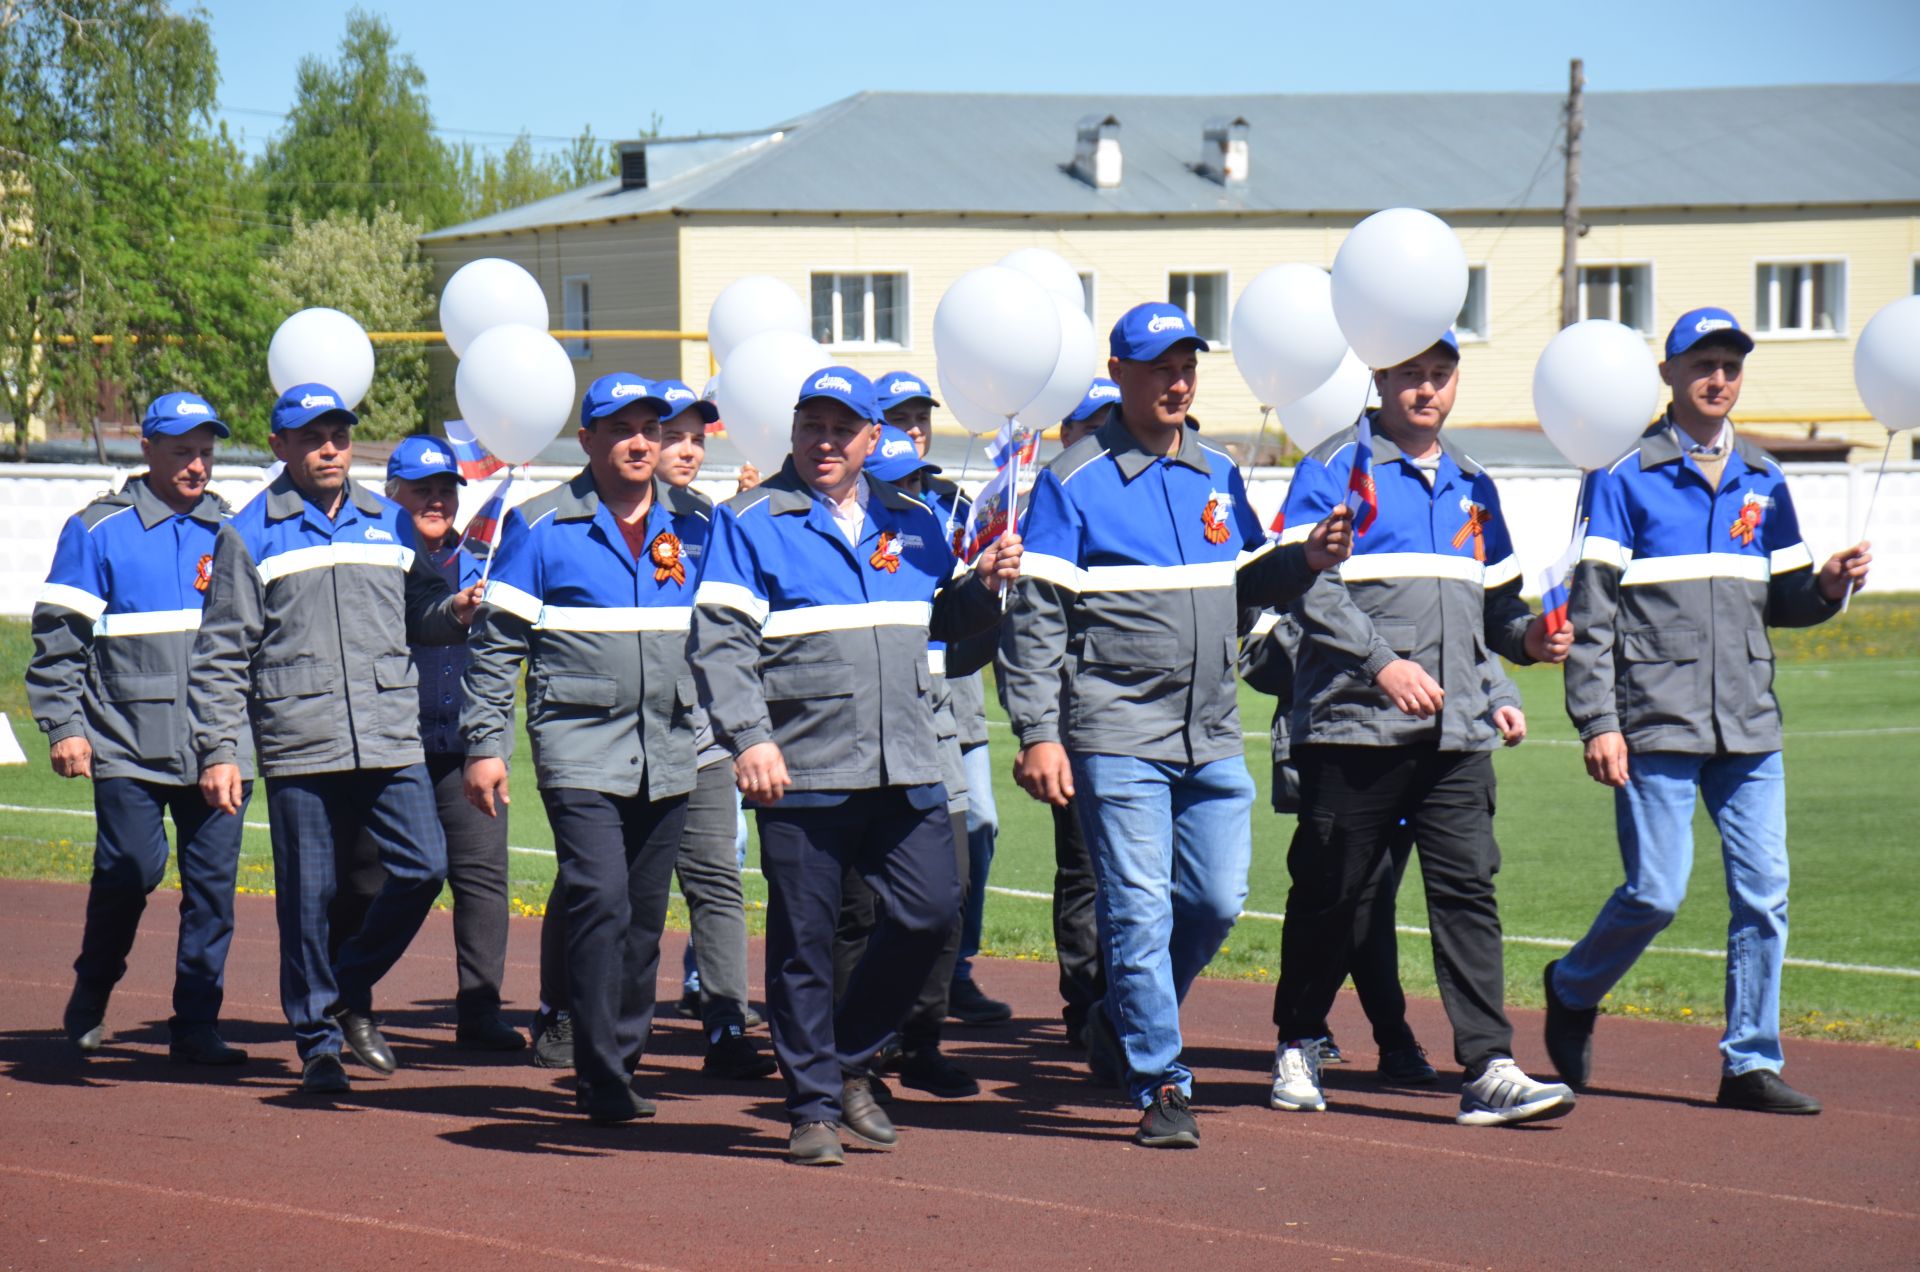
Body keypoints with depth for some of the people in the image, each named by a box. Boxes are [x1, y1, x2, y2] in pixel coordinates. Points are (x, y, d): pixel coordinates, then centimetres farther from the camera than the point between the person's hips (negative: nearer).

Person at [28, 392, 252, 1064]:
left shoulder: (231, 531, 12)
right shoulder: (98, 530, 2)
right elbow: (58, 635, 2)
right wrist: (63, 725, -6)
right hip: (128, 746, -3)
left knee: (213, 883, 0)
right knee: (129, 871, -8)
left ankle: (196, 1026, 7)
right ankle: (90, 998, 16)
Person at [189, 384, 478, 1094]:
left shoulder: (390, 523, 15)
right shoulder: (251, 535, 5)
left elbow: (418, 614, 21)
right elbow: (221, 653, 3)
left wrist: (454, 611, -2)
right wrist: (218, 750, -5)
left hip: (393, 741, 3)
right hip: (299, 748, -3)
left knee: (424, 868, -7)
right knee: (307, 899, 1)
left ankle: (351, 992, 14)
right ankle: (316, 1040, 13)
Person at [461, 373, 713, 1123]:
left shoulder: (692, 525, 11)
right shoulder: (542, 526, 0)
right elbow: (497, 642, 2)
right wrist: (485, 744, -3)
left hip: (669, 753, 4)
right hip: (581, 747, -4)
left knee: (645, 917, 8)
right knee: (601, 904, -16)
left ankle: (620, 1064, 19)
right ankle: (601, 1075, -12)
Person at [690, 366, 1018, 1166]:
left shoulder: (911, 522, 16)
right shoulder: (751, 522, 0)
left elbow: (939, 621, 24)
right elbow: (719, 639, -8)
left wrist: (982, 586, 2)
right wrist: (749, 737, -21)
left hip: (905, 769, 4)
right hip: (802, 771, -4)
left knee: (931, 913, 1)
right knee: (804, 941, 0)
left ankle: (849, 1062, 21)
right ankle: (814, 1107, 10)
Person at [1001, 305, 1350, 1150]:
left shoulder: (1217, 477, 14)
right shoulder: (1074, 484, -3)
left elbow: (1245, 586, 20)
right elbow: (1035, 619, -6)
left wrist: (1306, 561, 0)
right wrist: (1038, 734, -12)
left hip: (1212, 737, 6)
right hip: (1117, 737, -5)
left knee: (1217, 900, 6)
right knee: (1139, 908, -5)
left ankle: (1124, 1022, 29)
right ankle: (1160, 1087, 1)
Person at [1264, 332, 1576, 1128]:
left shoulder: (1471, 486, 19)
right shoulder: (1335, 471, 0)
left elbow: (1495, 598, 24)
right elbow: (1307, 585, -11)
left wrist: (1528, 636, 1)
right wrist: (1382, 661, -19)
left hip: (1457, 733, 4)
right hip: (1355, 724, -4)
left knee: (1468, 890, -5)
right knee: (1329, 891, 5)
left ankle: (1489, 1070, -10)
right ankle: (1297, 1047, 22)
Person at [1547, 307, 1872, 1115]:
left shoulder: (1762, 479, 15)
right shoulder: (1626, 475, -2)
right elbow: (1590, 610, -4)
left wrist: (1827, 586, -3)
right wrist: (1597, 723, -11)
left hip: (1748, 723, 5)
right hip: (1657, 724, -5)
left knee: (1764, 894, -1)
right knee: (1656, 891, -6)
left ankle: (1751, 1062, 7)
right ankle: (1573, 991, 22)